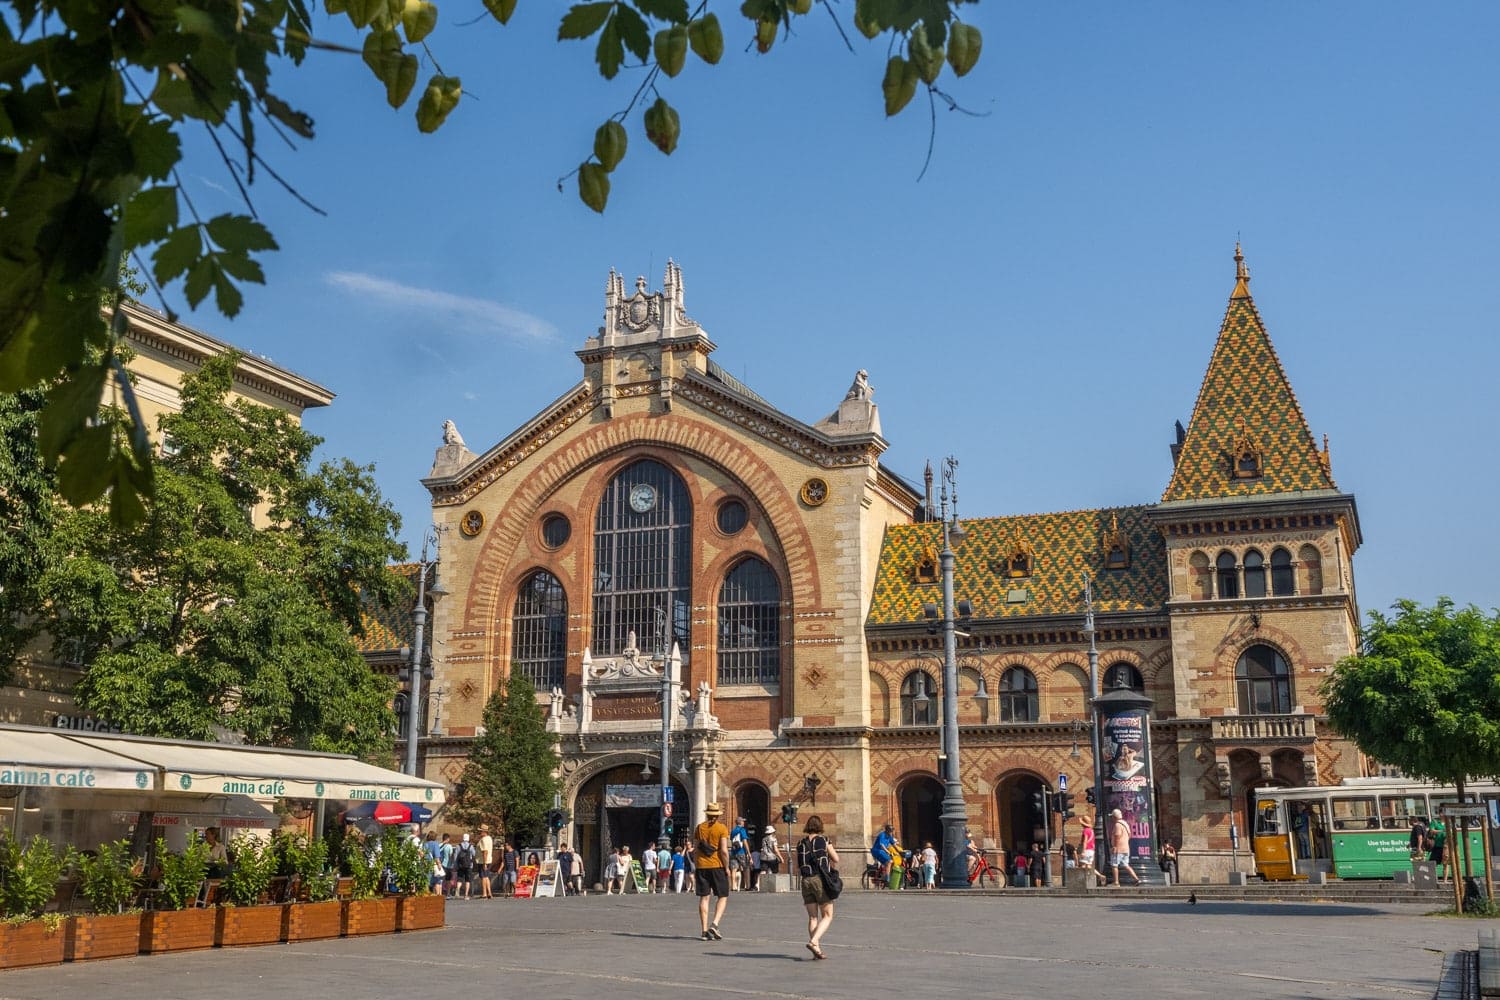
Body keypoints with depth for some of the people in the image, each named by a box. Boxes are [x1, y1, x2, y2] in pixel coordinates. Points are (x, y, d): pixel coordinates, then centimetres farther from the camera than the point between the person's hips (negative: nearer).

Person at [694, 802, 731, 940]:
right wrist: (727, 867, -2)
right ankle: (714, 924, -11)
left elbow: (695, 850, 7)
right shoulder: (722, 828, -5)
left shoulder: (699, 828, 7)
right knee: (722, 897, 6)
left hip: (701, 866, 3)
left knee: (704, 898, 6)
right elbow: (724, 850, -11)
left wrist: (695, 867, 14)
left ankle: (705, 930, 4)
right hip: (717, 866, -3)